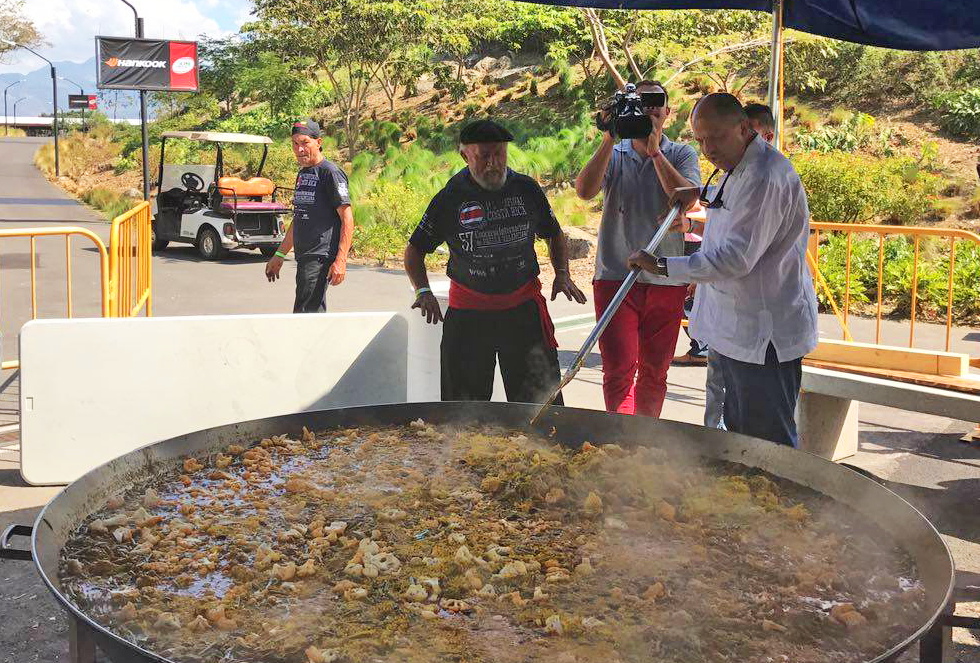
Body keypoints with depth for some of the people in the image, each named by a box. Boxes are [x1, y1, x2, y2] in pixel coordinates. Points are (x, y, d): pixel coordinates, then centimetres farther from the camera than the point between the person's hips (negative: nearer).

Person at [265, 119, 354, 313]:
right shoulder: (302, 174, 19)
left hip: (321, 256, -9)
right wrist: (279, 255, 26)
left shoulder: (330, 172, -9)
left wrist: (340, 260, -21)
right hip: (304, 257, 9)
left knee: (305, 313, -14)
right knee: (314, 312, 11)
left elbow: (347, 218, -13)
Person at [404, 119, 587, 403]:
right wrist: (423, 291, -11)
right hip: (468, 313, -1)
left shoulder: (527, 189, 2)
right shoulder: (450, 198, -3)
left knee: (541, 401, 3)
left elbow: (554, 234, 17)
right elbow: (415, 250, 4)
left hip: (523, 307, 1)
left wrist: (562, 274, 2)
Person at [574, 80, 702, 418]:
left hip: (666, 281, 1)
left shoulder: (682, 155, 6)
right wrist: (609, 139, -17)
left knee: (654, 373, 12)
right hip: (615, 278, -1)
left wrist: (654, 150, -18)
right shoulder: (613, 155, 5)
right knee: (619, 371, -10)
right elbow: (584, 190, -13)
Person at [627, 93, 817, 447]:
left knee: (770, 441, -3)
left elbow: (735, 258, -28)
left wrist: (662, 265, -24)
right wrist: (702, 195, 20)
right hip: (741, 327, 11)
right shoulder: (741, 169, 12)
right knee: (738, 429, 19)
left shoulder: (765, 178, -23)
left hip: (765, 335, -11)